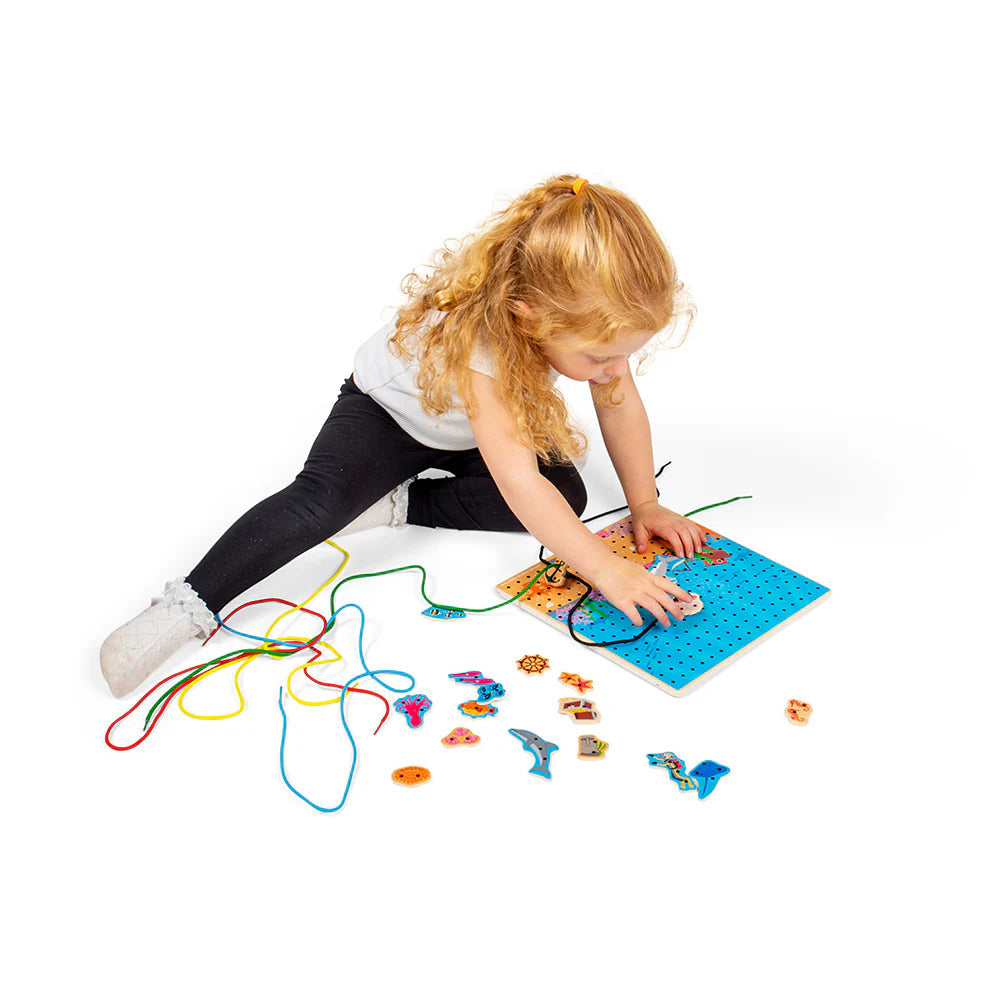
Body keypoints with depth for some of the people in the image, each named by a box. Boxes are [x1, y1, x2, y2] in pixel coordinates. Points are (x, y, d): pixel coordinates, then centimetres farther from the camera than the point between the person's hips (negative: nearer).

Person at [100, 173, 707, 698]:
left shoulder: (587, 314, -26)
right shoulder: (471, 331, -43)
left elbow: (621, 403, -9)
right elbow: (516, 480, -47)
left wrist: (644, 503, -11)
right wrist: (606, 569, -47)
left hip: (480, 426, 6)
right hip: (389, 409, -6)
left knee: (567, 494, -17)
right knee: (321, 495, -31)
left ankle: (400, 505, -11)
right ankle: (189, 608, -25)